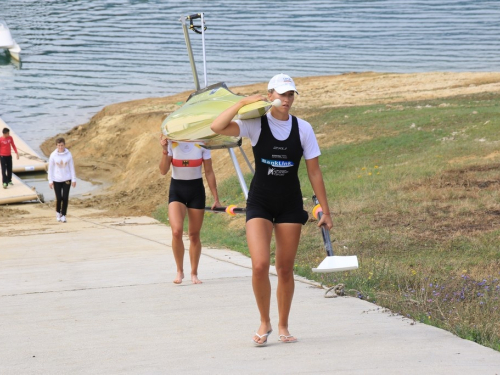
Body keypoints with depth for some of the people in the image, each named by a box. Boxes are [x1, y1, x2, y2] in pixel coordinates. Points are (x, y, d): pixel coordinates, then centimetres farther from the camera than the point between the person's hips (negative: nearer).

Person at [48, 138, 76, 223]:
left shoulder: (68, 154, -3)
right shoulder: (53, 155, -5)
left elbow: (71, 167, 3)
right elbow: (50, 168, 0)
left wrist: (74, 179, 2)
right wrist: (50, 181, -2)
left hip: (66, 179, 1)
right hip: (57, 180, -1)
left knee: (65, 198, -3)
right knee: (59, 198, -1)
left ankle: (63, 215, 8)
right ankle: (58, 212, 25)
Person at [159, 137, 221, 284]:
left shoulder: (201, 144, -5)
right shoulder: (172, 143, -5)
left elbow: (209, 172, 1)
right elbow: (163, 171, -9)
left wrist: (216, 198, 1)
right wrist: (165, 151, -22)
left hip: (196, 189, 1)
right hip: (176, 189, -1)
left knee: (194, 235, 5)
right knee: (176, 231, -18)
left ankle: (194, 273, 18)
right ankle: (179, 271, -4)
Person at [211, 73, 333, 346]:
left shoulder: (303, 128, -1)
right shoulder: (256, 124, -6)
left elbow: (314, 172, 3)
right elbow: (217, 127, -20)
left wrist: (325, 211, 3)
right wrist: (242, 103, -20)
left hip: (290, 203, 2)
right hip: (260, 202, -2)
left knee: (285, 269, 6)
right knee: (260, 265, -14)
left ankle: (283, 327, 21)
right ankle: (264, 323, 6)